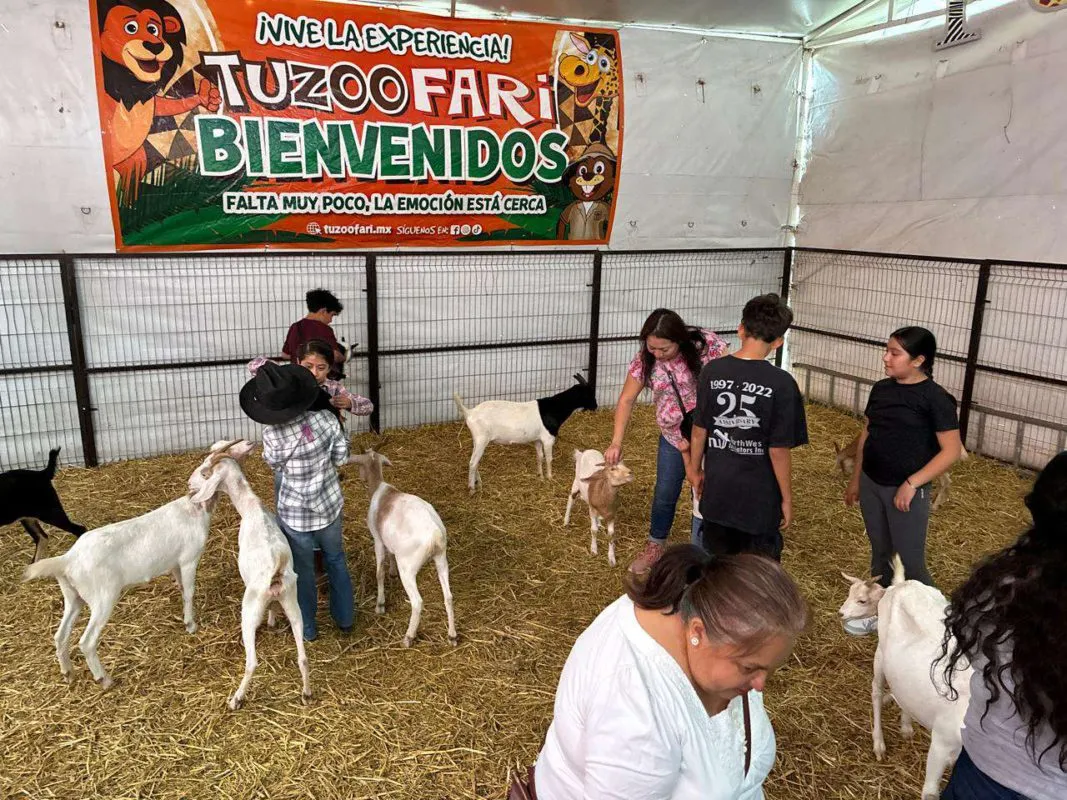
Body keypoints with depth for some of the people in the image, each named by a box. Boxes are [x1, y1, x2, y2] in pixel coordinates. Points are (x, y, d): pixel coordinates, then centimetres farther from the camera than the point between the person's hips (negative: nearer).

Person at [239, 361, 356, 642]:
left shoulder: (273, 435, -26)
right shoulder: (325, 418, -21)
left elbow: (274, 464, -5)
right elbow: (341, 456, -7)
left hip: (295, 515, -2)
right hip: (330, 506, 2)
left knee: (302, 571, 20)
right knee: (336, 560, 26)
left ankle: (308, 628, 40)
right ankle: (345, 617, 42)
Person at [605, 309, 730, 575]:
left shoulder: (708, 346, -24)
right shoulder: (645, 359, -14)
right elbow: (626, 399, -5)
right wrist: (616, 443, -13)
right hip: (673, 435, 3)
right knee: (664, 494, 13)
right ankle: (655, 547, 37)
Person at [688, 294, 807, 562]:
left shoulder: (712, 371, -7)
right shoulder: (781, 383, -18)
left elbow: (699, 430, 2)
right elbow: (779, 450, -14)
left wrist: (696, 468, 18)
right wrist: (787, 498, -1)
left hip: (717, 492, 3)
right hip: (759, 498, -3)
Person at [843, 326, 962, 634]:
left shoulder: (936, 398, -15)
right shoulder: (880, 389, 3)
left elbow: (951, 450, -15)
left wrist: (912, 483, -19)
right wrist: (856, 478, 15)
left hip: (906, 491, -6)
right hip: (871, 485, 6)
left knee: (909, 561, 2)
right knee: (880, 551, 18)